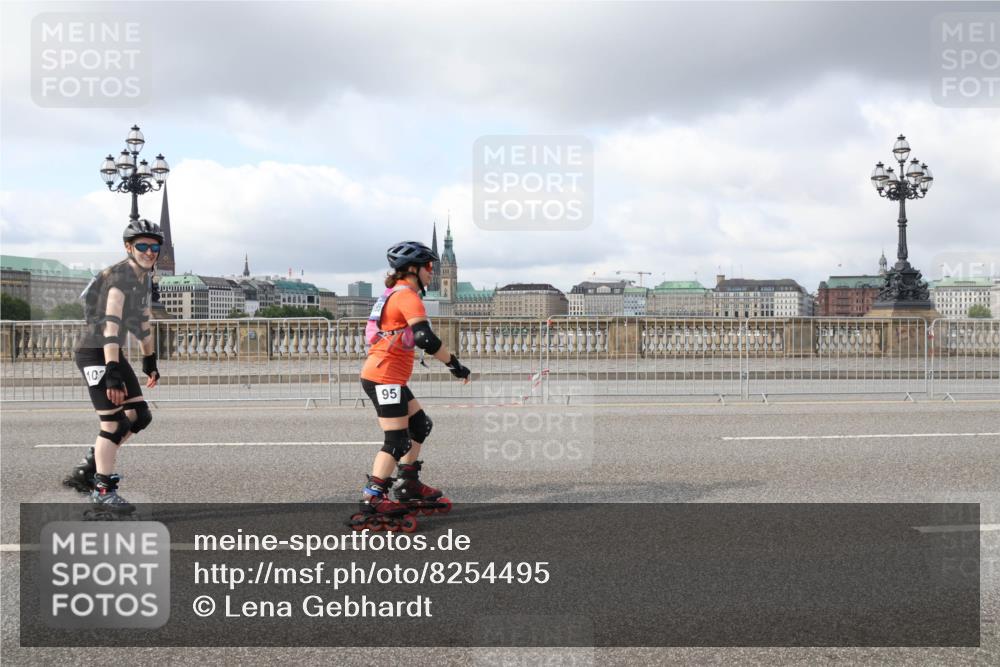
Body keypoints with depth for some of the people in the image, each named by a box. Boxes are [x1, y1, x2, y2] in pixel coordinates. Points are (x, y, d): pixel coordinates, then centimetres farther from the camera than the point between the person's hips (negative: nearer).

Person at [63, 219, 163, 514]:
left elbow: (142, 321, 21)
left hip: (114, 354, 9)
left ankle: (85, 471, 18)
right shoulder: (119, 276, -20)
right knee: (114, 423, -8)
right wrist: (113, 372, -38)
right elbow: (111, 323, -31)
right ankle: (103, 491, 7)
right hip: (95, 354, -9)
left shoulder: (144, 278, 9)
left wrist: (149, 361, 25)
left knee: (140, 416, 8)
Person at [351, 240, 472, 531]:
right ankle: (371, 503, -10)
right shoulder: (407, 295, -13)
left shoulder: (395, 294, 19)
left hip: (389, 377, 10)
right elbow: (426, 338, -24)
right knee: (397, 441, -10)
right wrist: (456, 365, -17)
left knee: (420, 425, 18)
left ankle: (408, 486, 26)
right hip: (385, 377, -10)